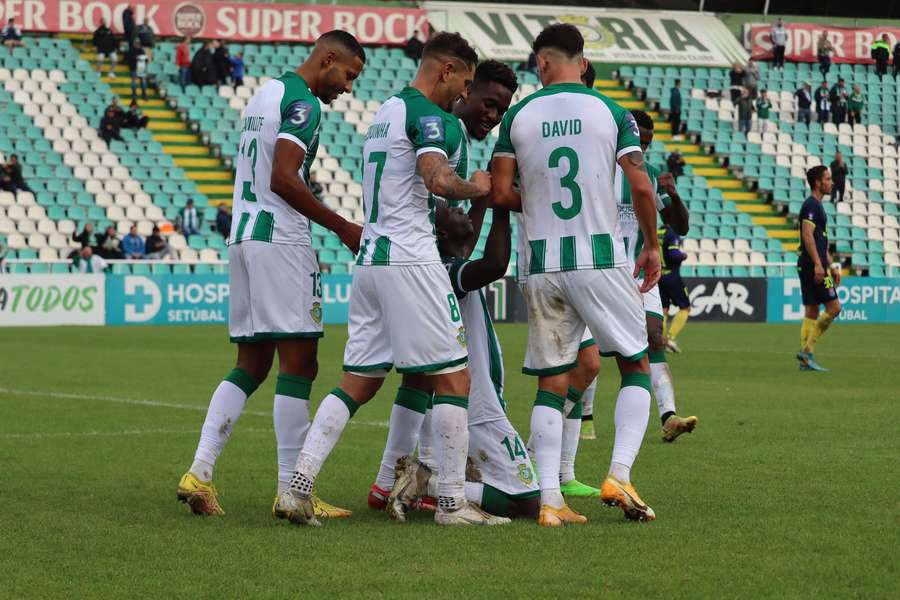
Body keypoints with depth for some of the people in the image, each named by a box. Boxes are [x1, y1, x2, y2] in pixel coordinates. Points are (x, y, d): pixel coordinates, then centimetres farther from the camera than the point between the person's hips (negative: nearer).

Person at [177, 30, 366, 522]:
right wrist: (341, 227, -12)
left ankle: (199, 472, 3)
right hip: (279, 241, -9)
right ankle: (292, 490, -7)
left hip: (242, 237, 9)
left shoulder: (264, 94, 20)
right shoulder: (302, 103, -10)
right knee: (297, 364, -6)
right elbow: (283, 178, -20)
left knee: (251, 365, 13)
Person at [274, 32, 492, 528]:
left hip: (369, 259, 9)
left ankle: (298, 487, 0)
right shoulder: (428, 115, -8)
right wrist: (474, 187, -6)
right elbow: (439, 181, -24)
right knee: (452, 377, -2)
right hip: (410, 261, -9)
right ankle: (452, 502, 0)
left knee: (358, 382, 10)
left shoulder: (386, 111, 21)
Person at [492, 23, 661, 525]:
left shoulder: (519, 116, 4)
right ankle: (620, 474, -5)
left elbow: (501, 193, 2)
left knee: (552, 383, 8)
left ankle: (550, 499, -1)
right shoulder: (611, 112, -1)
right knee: (636, 367, 11)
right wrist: (653, 246, 8)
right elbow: (641, 187, -6)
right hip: (600, 258, -2)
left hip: (541, 263, 2)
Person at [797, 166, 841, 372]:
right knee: (834, 307, -8)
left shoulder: (817, 205, 20)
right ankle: (807, 350, -8)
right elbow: (807, 235, -21)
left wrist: (832, 266, 24)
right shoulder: (811, 205, -11)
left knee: (811, 312, 8)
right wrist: (818, 264, -25)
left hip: (809, 267, 10)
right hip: (813, 265, -10)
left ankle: (806, 359, 6)